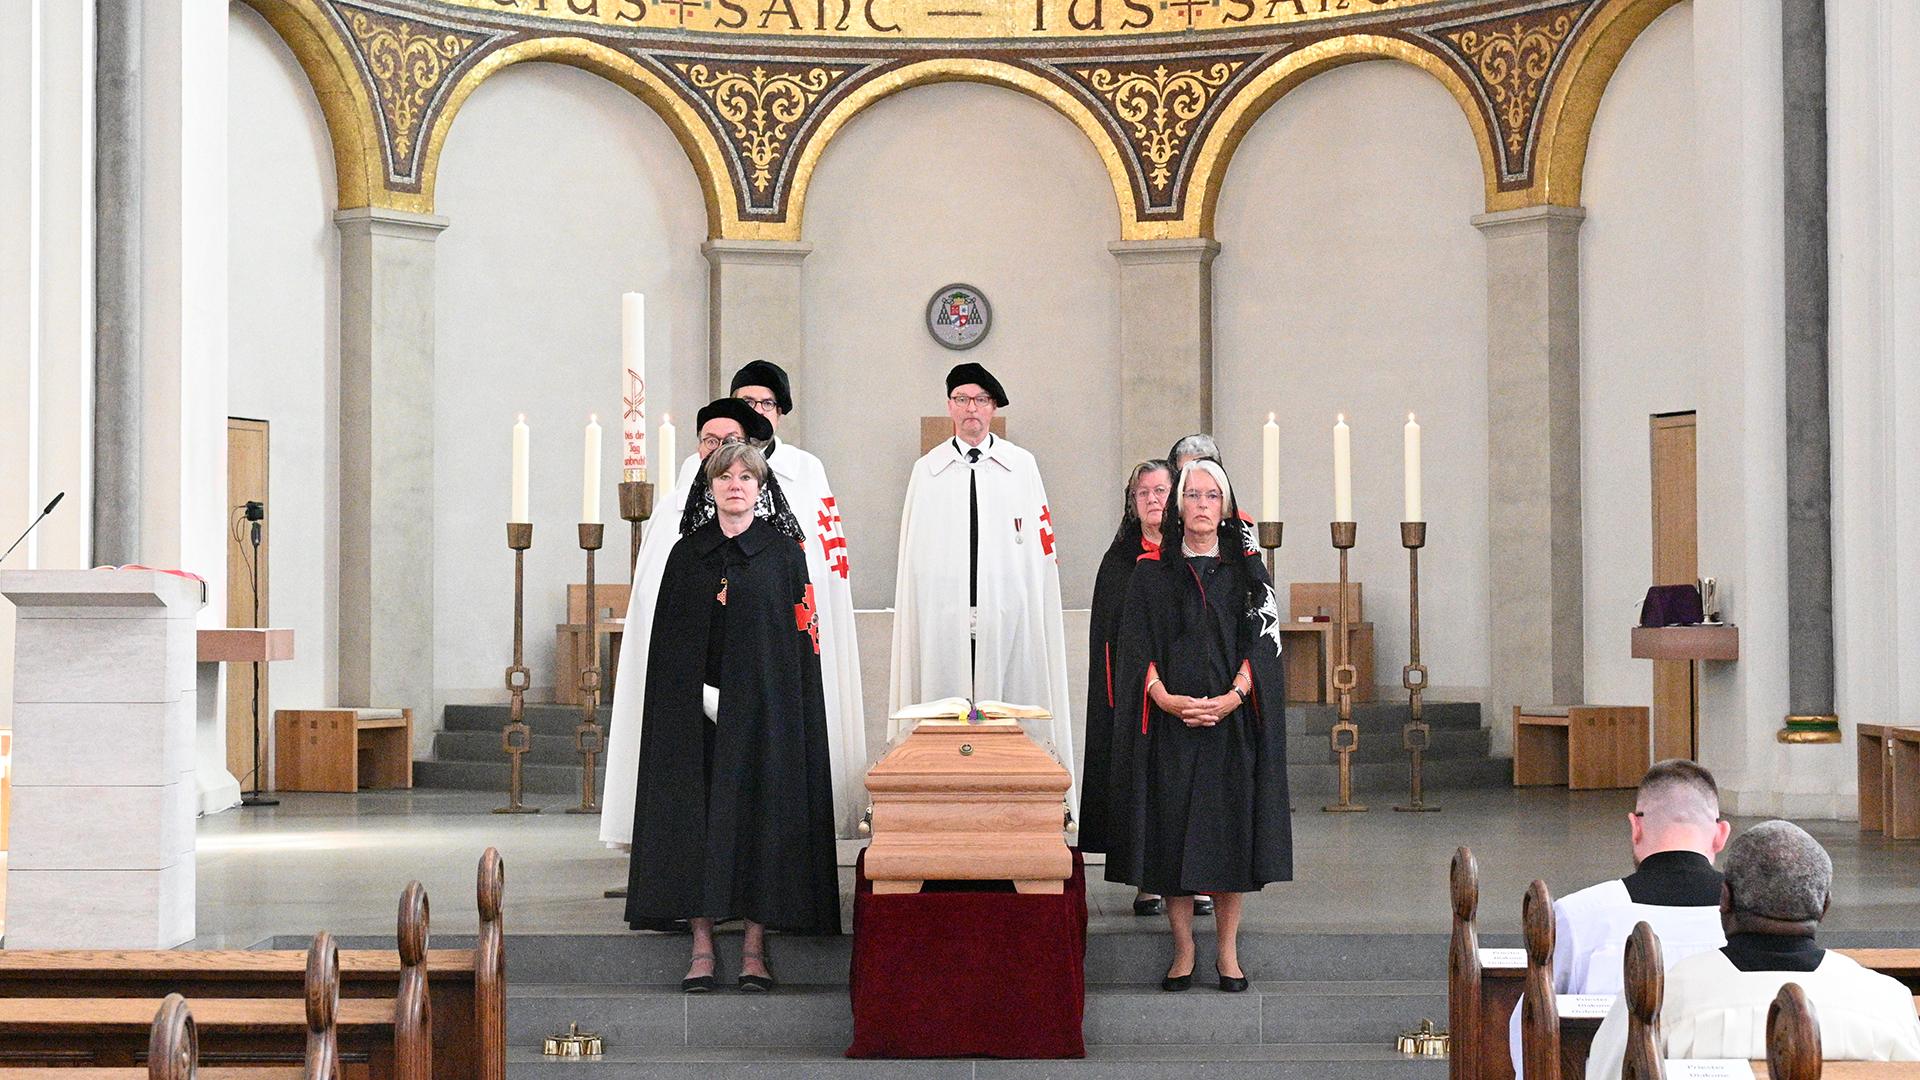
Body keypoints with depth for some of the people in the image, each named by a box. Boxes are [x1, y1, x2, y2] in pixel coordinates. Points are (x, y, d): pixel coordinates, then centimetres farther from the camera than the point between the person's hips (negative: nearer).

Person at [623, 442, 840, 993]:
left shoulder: (783, 553, 3)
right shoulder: (687, 554, 8)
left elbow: (801, 639, 0)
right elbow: (667, 641, 7)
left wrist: (741, 697, -9)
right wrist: (701, 696, -6)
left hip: (762, 712, -1)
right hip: (694, 713, 2)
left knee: (759, 814, -3)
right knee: (695, 817, -1)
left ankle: (754, 947, 2)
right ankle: (702, 946, 3)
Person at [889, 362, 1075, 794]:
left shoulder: (1022, 466, 8)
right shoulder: (927, 470, 11)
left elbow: (1038, 548, 4)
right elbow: (914, 555, 8)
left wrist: (1038, 614, -4)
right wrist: (917, 617, 0)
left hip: (1008, 613, 0)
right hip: (944, 618, 1)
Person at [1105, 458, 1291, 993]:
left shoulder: (1247, 570, 7)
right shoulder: (1151, 574, 7)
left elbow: (1261, 641, 0)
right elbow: (1139, 649, 1)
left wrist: (1233, 697, -15)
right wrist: (1167, 699, -15)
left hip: (1234, 723, 0)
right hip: (1169, 724, 0)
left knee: (1231, 832, 0)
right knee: (1171, 833, 0)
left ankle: (1228, 950, 10)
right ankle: (1183, 949, 10)